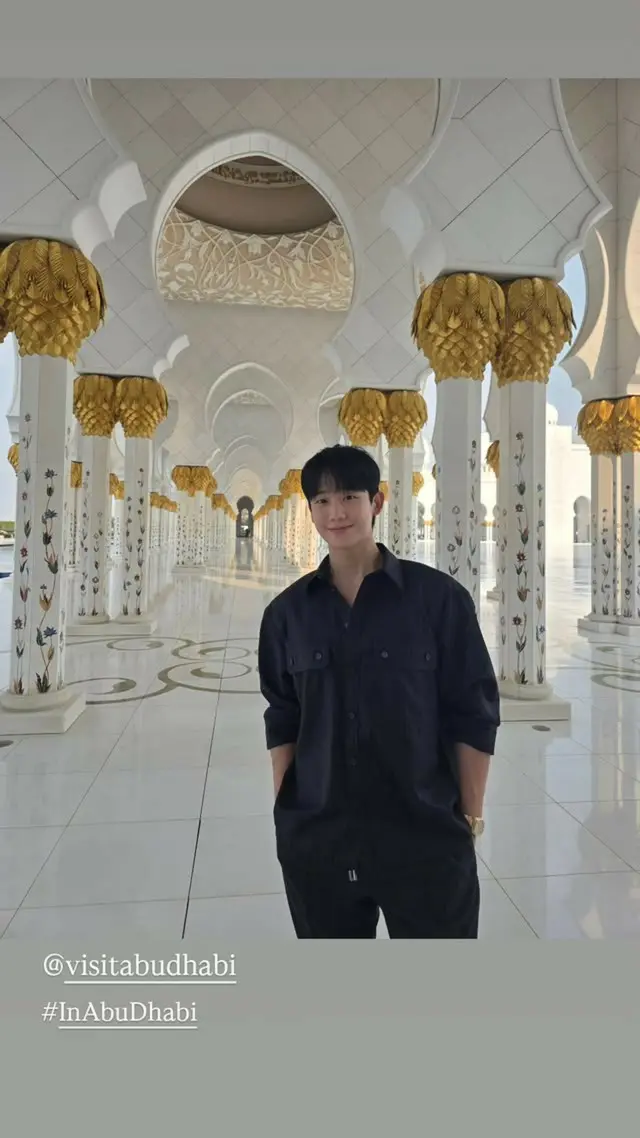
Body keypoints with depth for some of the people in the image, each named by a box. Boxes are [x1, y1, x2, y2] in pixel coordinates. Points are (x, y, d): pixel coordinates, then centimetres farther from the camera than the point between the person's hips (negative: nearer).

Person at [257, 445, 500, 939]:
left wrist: (471, 818, -3)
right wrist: (283, 813, 4)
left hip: (426, 834, -2)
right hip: (316, 838, 3)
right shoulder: (288, 610, 1)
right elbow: (282, 719, 7)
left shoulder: (438, 596, -8)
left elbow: (474, 715, -4)